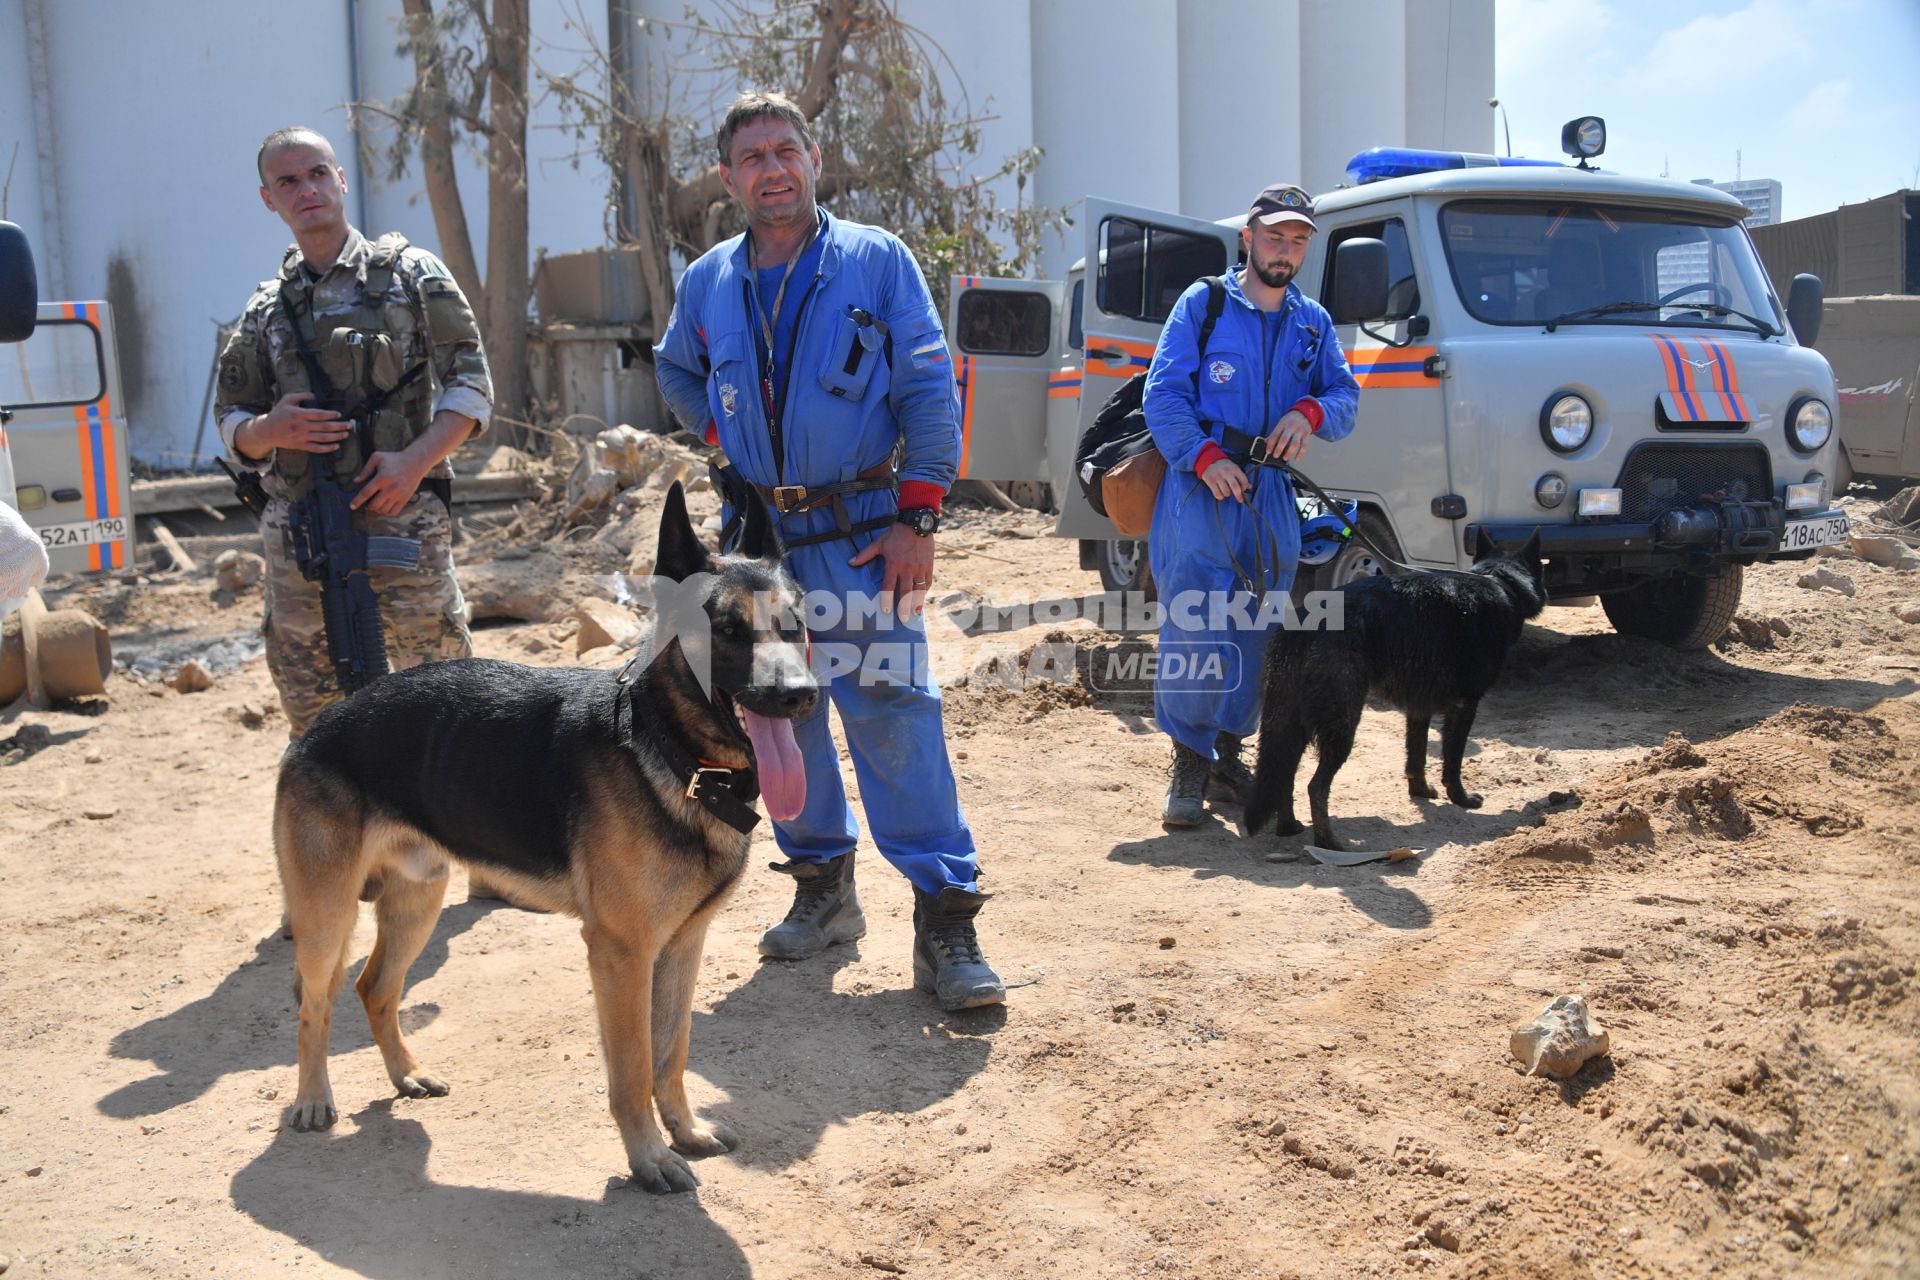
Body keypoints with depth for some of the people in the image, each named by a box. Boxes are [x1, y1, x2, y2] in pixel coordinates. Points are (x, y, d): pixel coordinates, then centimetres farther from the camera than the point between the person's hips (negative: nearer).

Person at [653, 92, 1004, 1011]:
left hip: (861, 534, -4)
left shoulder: (878, 262, -2)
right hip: (755, 536, 5)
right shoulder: (706, 284, 9)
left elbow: (930, 394, -5)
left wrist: (918, 518, -12)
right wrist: (721, 435, 10)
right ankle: (822, 886, 26)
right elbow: (675, 373, 28)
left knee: (896, 718, -11)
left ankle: (945, 918, -7)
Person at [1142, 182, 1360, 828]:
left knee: (1259, 633, 8)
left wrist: (1310, 412, -11)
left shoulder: (1313, 321, 17)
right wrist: (1205, 456, -18)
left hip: (1272, 492, 5)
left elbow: (1346, 396, 13)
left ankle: (1228, 752, 22)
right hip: (1201, 486, -5)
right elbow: (1162, 394, -4)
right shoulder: (1201, 303, 4)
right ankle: (1189, 764, -1)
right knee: (1193, 629, -11)